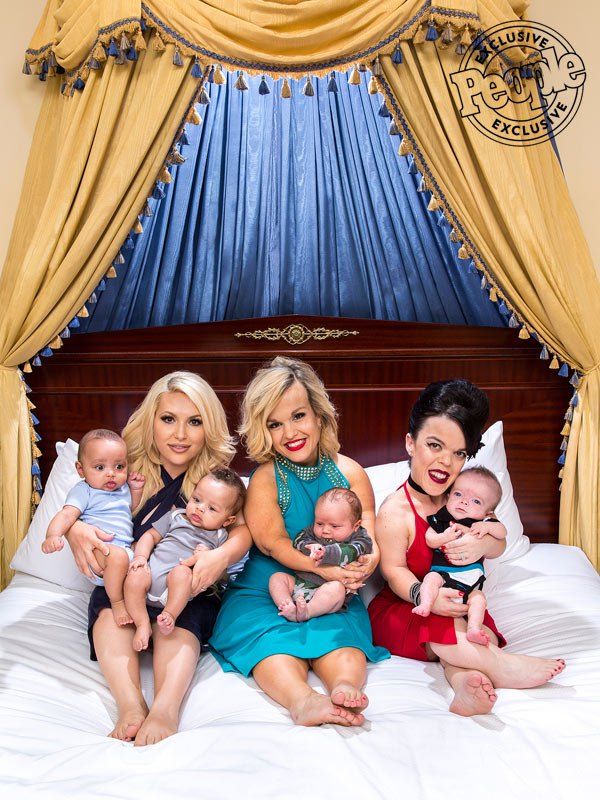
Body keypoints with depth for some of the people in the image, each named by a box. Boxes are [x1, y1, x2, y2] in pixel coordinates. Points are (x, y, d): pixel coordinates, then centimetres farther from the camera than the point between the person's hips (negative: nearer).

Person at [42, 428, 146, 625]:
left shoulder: (123, 488, 19)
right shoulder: (84, 491, -2)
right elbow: (67, 515, -18)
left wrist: (136, 489, 17)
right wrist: (53, 535, -39)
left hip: (126, 549, 8)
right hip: (97, 550, -7)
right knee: (118, 556, -37)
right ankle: (117, 602, -15)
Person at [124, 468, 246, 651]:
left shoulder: (219, 536, 13)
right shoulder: (176, 516, 18)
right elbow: (150, 535, 17)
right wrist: (140, 556, -2)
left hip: (175, 588, -2)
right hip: (151, 569, 2)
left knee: (182, 571, -35)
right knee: (135, 576, -30)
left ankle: (170, 615, -24)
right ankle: (142, 624, -17)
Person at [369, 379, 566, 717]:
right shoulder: (395, 511, -20)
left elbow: (500, 544, 4)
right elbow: (395, 571, -18)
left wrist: (482, 544, -23)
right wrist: (424, 595, -40)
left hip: (457, 602, 5)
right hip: (402, 607, -4)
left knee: (482, 634, -26)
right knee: (441, 628, -35)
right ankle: (500, 666, -28)